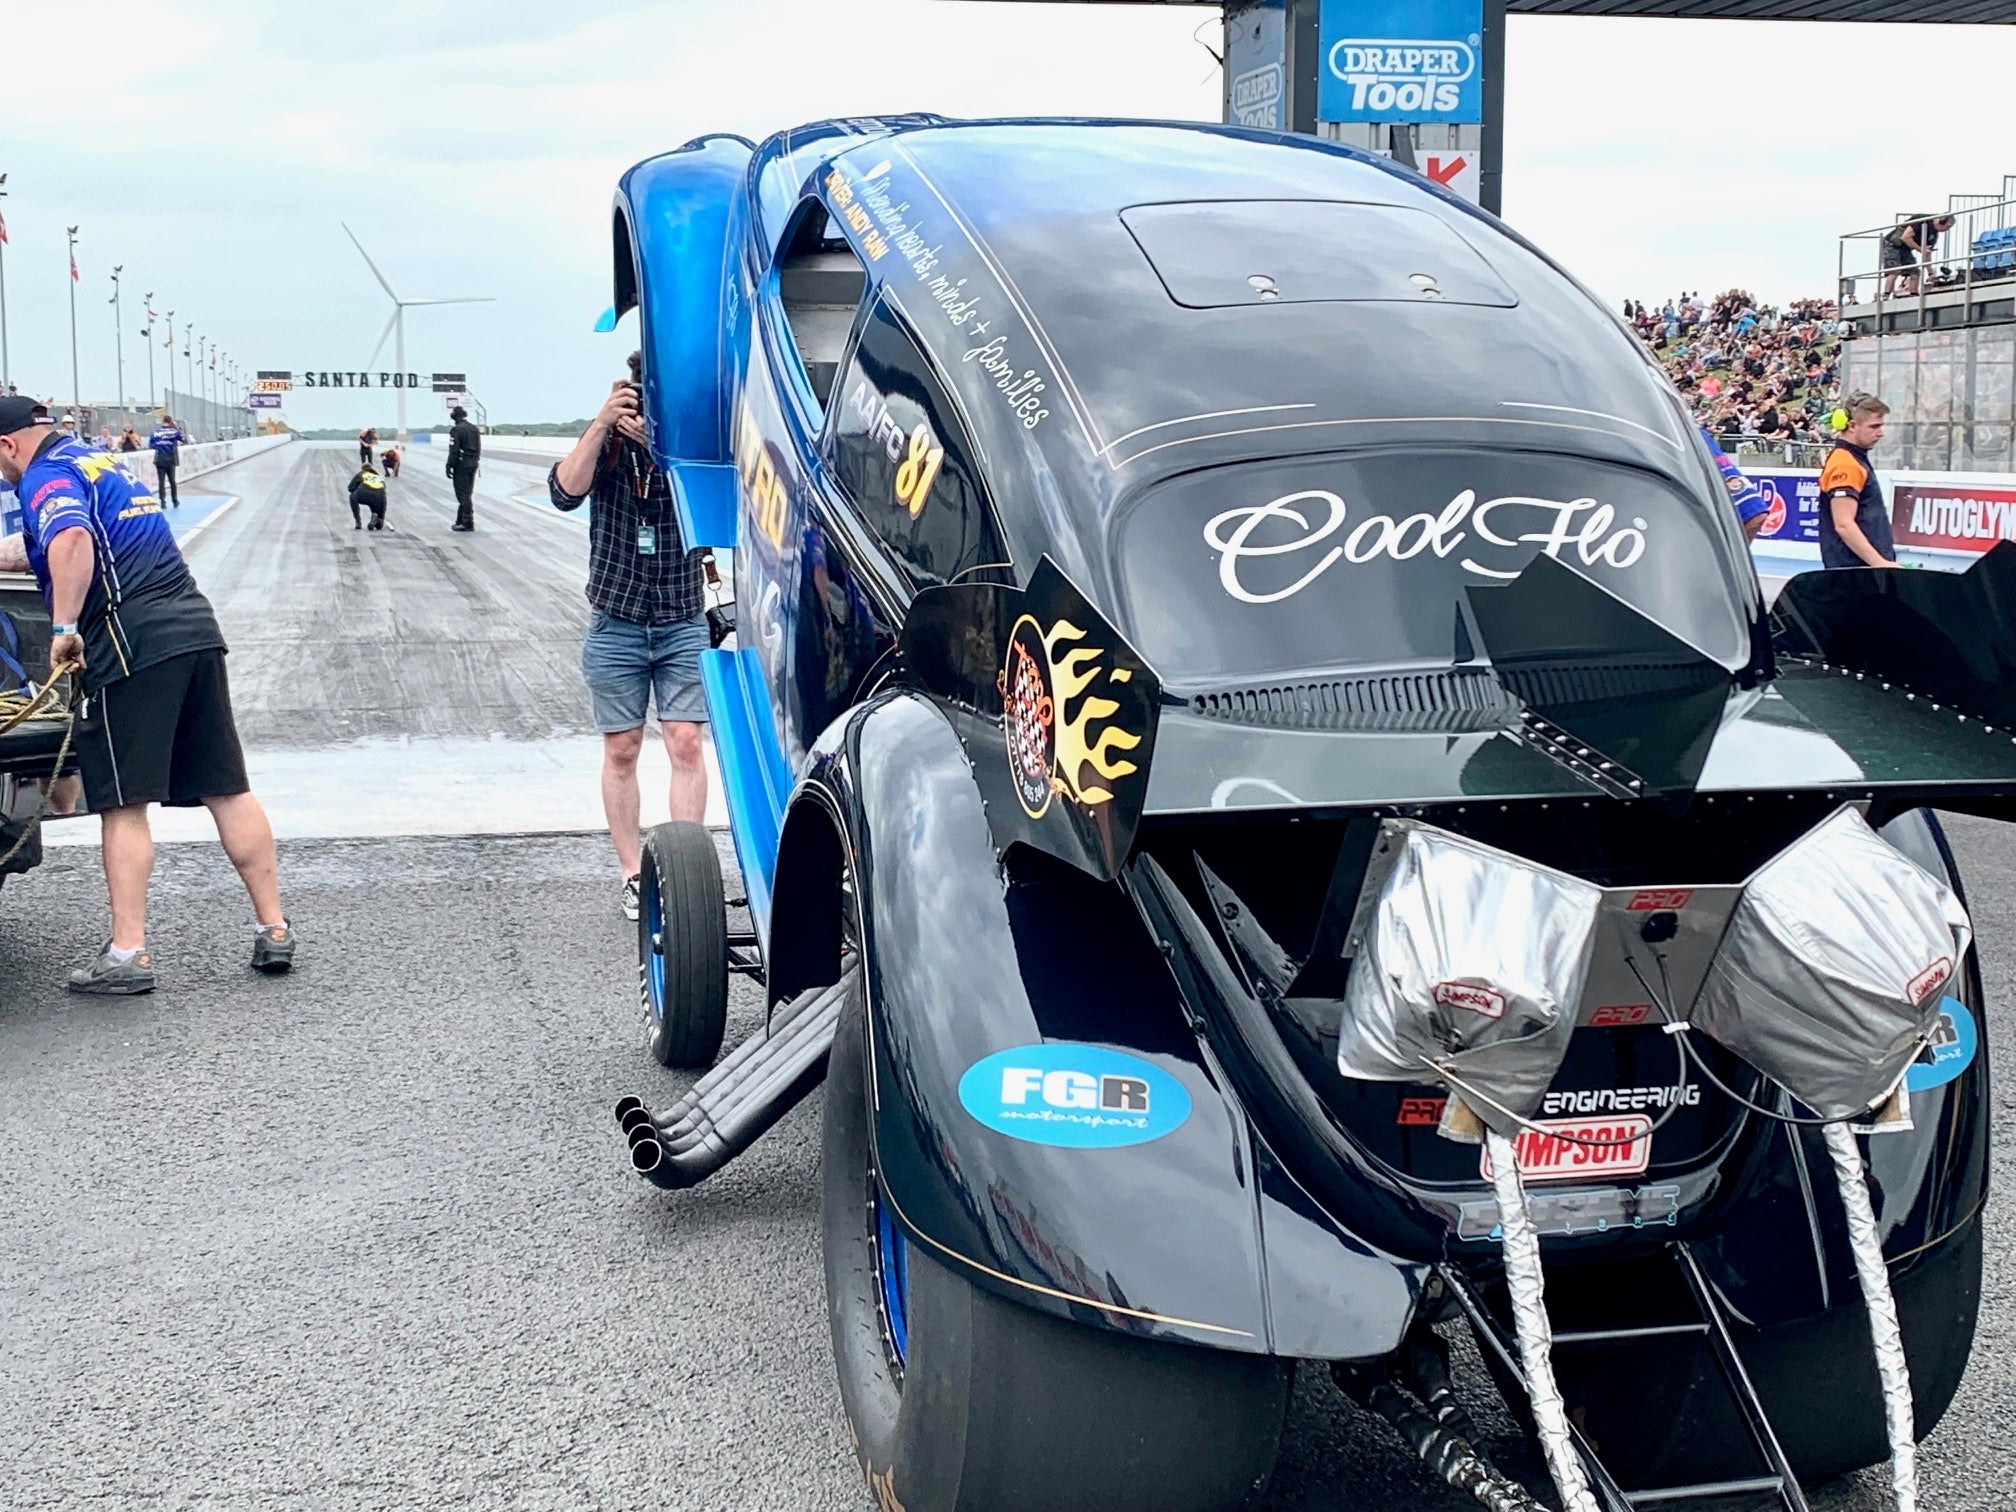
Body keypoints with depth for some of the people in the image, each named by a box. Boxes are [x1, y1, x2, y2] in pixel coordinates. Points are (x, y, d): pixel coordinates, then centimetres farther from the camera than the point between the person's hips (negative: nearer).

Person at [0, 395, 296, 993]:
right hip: (196, 631, 8)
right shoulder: (101, 461, 26)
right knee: (227, 789, 9)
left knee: (123, 807, -2)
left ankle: (127, 954, 0)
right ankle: (273, 929, 12)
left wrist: (64, 628, -22)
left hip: (131, 649, -8)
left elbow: (72, 543, -25)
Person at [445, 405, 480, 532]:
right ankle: (461, 521, 20)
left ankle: (467, 522, -5)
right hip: (473, 464, 8)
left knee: (463, 494, -4)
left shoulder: (456, 430, -13)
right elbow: (478, 448, 14)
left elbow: (454, 450, -17)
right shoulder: (474, 429, 11)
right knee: (466, 494, 13)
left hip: (462, 465, -8)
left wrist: (449, 466, -11)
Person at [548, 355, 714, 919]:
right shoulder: (606, 443, -2)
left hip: (684, 624, -1)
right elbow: (566, 492, -18)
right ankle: (632, 875, 13)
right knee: (621, 751, 5)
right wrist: (602, 424, -28)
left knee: (685, 745, -6)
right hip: (616, 624, 1)